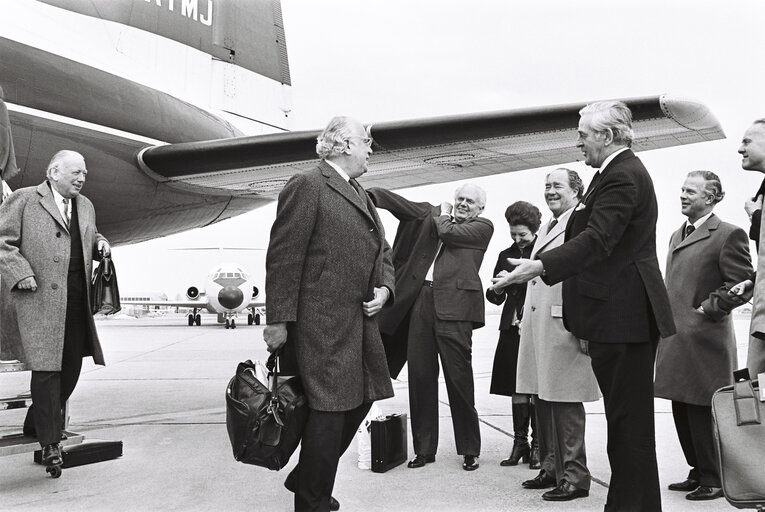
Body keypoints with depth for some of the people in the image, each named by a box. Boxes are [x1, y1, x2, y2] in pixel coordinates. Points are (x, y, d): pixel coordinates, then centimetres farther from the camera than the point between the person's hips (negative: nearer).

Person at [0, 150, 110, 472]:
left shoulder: (85, 206, 18)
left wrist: (100, 244, 7)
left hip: (76, 301, 7)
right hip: (38, 299, -6)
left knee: (71, 367, 9)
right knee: (46, 367, -8)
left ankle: (34, 424, 28)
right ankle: (50, 441, 0)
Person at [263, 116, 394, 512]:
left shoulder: (360, 195, 21)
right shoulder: (307, 186, -8)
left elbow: (381, 252, 24)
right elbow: (284, 257, -13)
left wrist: (384, 288, 4)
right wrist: (279, 320, -17)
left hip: (360, 326, 9)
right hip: (321, 327, -9)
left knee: (358, 401, 15)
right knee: (329, 412, -5)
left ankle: (306, 480, 33)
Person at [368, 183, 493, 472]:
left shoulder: (483, 227, 9)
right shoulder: (432, 215, 21)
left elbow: (449, 232, -5)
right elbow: (404, 205, 10)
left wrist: (443, 216, 14)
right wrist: (368, 194, -2)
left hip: (454, 305, -4)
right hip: (421, 300, 4)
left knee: (459, 378, -2)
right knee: (419, 375, 4)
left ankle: (470, 450, 12)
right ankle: (424, 448, 15)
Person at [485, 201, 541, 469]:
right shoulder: (506, 256, 14)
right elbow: (495, 297, 16)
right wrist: (498, 289, -6)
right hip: (513, 328, 5)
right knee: (517, 388, 7)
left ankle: (538, 445, 8)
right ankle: (520, 442, 16)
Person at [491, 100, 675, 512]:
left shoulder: (622, 176, -14)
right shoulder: (621, 172, 19)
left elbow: (597, 239, -27)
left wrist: (541, 266, -38)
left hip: (623, 318, -11)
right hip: (618, 315, 11)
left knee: (628, 420, -4)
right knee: (626, 419, 15)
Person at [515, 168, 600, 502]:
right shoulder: (546, 228, 21)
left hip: (564, 324, -9)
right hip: (537, 324, 9)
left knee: (565, 403, -3)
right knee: (543, 400, 15)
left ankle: (574, 477, 7)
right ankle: (552, 468, 27)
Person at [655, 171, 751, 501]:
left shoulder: (728, 235, -7)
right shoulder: (677, 236, 19)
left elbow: (741, 285, -12)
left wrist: (707, 309, -13)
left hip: (704, 339, -8)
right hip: (676, 339, 8)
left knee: (703, 412, -2)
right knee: (683, 412, 13)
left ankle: (714, 480, 11)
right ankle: (699, 473, 26)